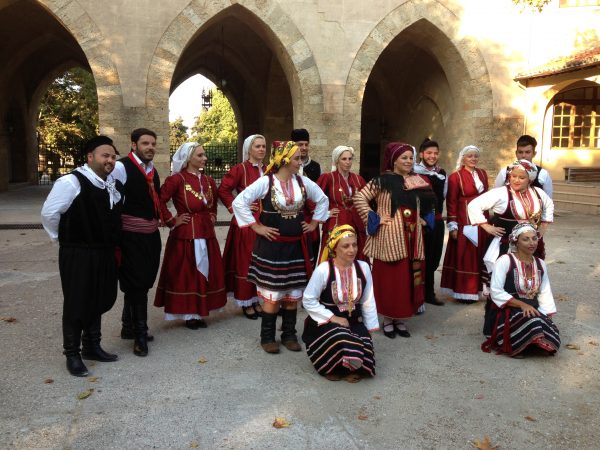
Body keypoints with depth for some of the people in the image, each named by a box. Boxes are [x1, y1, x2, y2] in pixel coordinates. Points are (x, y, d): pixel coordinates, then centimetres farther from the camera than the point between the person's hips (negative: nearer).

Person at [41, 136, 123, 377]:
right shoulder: (71, 182, -16)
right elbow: (48, 213, -13)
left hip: (105, 253, 7)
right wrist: (64, 238, -3)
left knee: (99, 300, 16)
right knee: (77, 303, 3)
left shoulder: (114, 185, 7)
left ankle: (92, 346, 34)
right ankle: (72, 354, 19)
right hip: (78, 255, -7)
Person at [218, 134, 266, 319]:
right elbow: (223, 190, -7)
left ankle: (258, 300, 23)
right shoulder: (239, 169, -6)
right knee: (245, 262, 1)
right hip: (246, 222, -6)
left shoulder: (267, 170, 10)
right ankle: (246, 302, 13)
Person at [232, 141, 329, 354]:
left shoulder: (303, 181, 2)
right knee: (272, 294, 2)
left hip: (297, 246, 5)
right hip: (272, 246, -4)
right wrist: (257, 227, -11)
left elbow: (323, 200, 18)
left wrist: (314, 223, 11)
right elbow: (239, 202, -13)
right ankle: (267, 337, 20)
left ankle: (289, 335, 26)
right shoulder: (265, 182, -11)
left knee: (294, 293, 11)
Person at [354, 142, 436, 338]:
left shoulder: (418, 182, 10)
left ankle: (400, 319, 22)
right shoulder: (383, 181, -5)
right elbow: (359, 198, -8)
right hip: (389, 238, -5)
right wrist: (375, 218, -10)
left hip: (412, 238, 5)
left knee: (409, 278, 8)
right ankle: (388, 319, 15)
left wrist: (423, 219, 12)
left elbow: (428, 203, 26)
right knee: (389, 278, 0)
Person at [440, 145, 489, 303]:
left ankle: (477, 288, 20)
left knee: (479, 255, 10)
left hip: (482, 221, 6)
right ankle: (463, 291, 6)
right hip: (465, 222, -6)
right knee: (464, 256, -1)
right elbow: (451, 203, -8)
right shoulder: (455, 177, -7)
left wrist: (488, 218, 13)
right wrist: (453, 226, -11)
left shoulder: (483, 174, 11)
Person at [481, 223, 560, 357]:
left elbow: (545, 294, 7)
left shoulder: (540, 264, 11)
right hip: (507, 313, -6)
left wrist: (548, 318, -6)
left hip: (532, 311, 6)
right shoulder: (505, 260, -10)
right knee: (533, 323, -35)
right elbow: (496, 292, -16)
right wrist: (522, 305, -20)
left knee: (552, 340, -18)